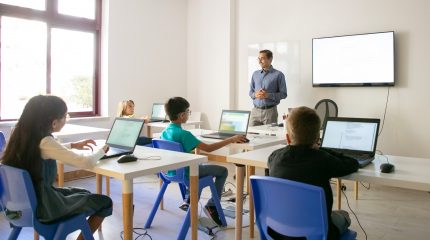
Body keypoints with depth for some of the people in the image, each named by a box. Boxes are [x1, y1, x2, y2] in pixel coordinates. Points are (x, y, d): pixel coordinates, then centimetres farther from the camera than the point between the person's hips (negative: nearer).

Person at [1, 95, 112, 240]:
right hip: (42, 206, -9)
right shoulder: (45, 141, -25)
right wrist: (102, 150, -7)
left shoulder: (22, 134, -1)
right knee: (105, 202, 2)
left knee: (84, 194, 26)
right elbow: (86, 162, -27)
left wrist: (73, 145, 14)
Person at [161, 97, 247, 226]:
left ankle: (187, 200, 32)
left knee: (203, 166, 36)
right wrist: (231, 139, -24)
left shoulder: (165, 131, -2)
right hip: (185, 172, -8)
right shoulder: (183, 134, -26)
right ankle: (211, 206, 4)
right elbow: (208, 148, -28)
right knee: (223, 171, 4)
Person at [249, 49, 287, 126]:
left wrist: (268, 95, -17)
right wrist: (255, 94, -8)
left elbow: (283, 94, -4)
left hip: (270, 111, -3)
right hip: (255, 110, 3)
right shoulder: (255, 74, 12)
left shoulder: (278, 75, -2)